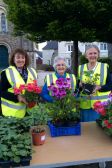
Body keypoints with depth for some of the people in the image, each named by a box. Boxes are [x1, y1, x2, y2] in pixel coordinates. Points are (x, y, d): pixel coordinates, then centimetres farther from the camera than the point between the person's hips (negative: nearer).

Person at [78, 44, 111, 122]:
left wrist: (99, 87, -18)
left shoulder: (105, 67, 0)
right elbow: (77, 85, 13)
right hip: (85, 105, 2)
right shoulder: (81, 68, 9)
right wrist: (80, 85, -9)